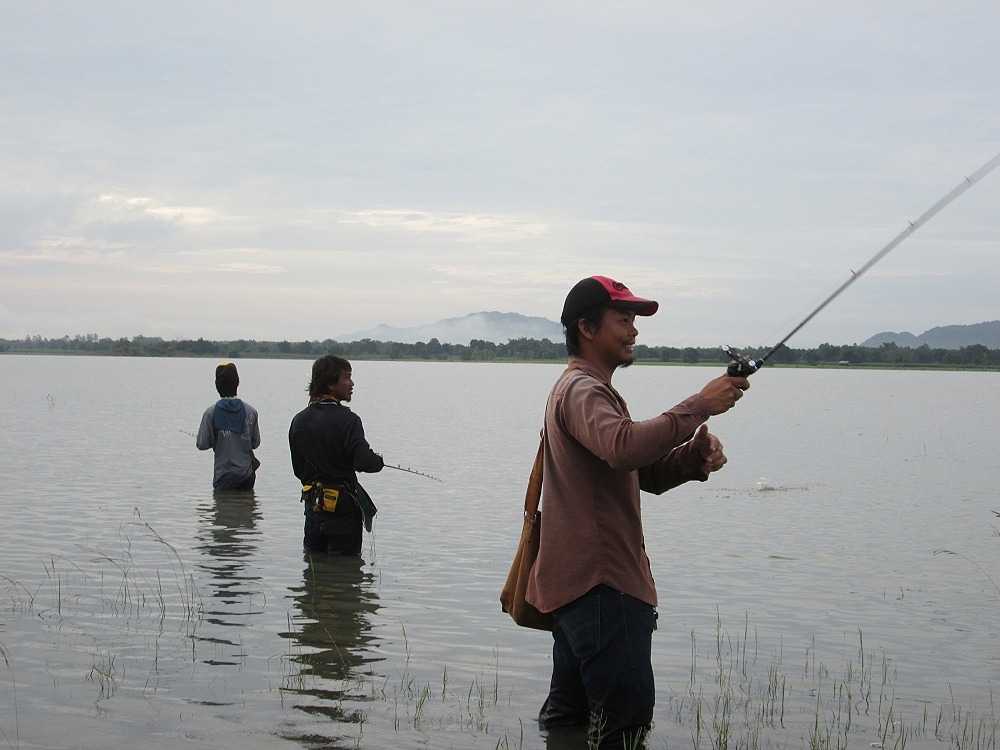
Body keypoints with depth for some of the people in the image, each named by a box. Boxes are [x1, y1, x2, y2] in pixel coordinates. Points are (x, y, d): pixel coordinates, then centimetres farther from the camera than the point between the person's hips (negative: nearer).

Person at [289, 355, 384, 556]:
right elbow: (365, 462, -26)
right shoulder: (347, 419, -18)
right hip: (343, 509, -6)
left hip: (312, 507, 6)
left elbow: (298, 469, 10)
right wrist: (379, 461, -5)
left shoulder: (299, 421, 4)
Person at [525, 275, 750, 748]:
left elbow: (646, 474, 20)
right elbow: (623, 448, -34)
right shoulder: (581, 391, -11)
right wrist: (698, 407, -27)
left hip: (581, 582, 11)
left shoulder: (591, 390, 23)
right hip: (600, 585, -11)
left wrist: (693, 457, 0)